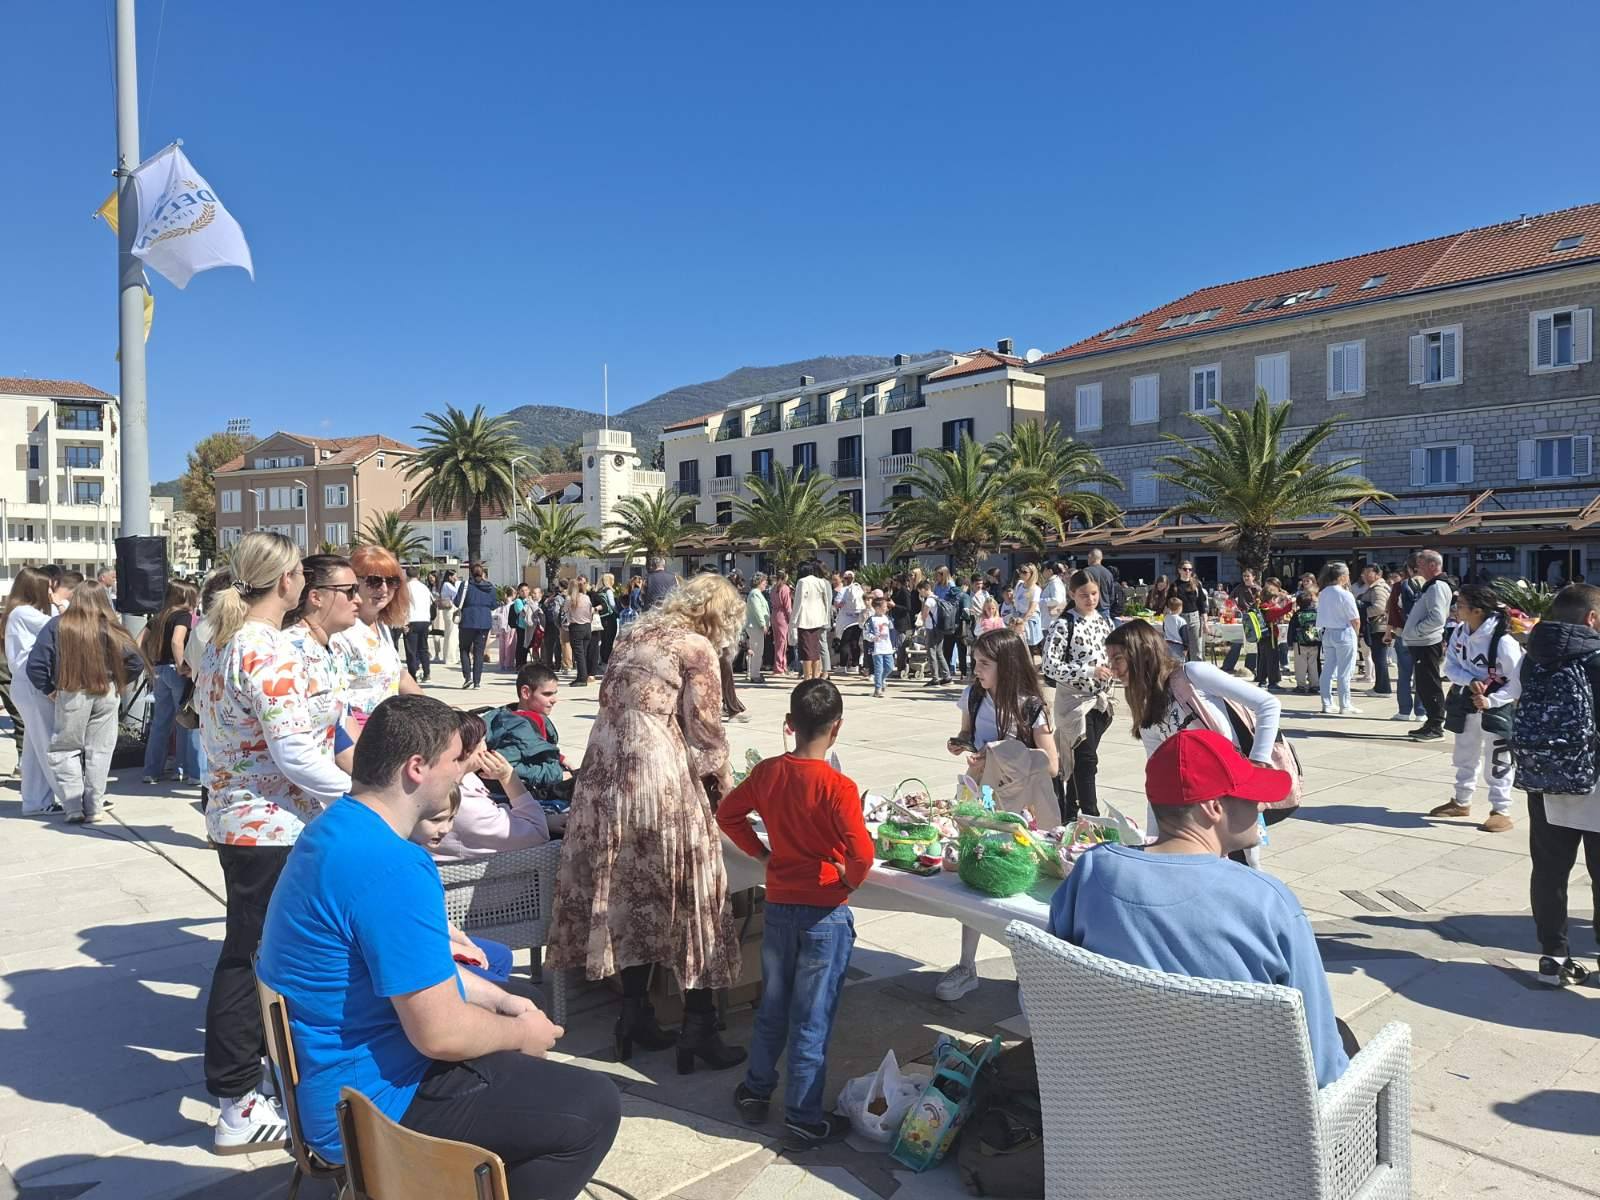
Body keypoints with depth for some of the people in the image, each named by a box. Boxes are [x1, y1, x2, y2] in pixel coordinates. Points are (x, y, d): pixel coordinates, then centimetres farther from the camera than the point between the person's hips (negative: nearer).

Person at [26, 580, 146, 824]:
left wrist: (48, 690, 5)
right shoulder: (111, 629, -3)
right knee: (99, 750, 10)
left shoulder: (57, 626, -5)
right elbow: (136, 663, -3)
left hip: (71, 695, -1)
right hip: (107, 694, 1)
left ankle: (73, 807, 7)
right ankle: (93, 808, 14)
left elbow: (36, 664, -8)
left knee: (66, 749, 13)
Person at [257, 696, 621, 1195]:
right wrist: (521, 1033, -10)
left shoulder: (339, 829, 4)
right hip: (372, 1105, -10)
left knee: (524, 1047, 24)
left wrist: (505, 1002, 8)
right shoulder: (389, 865, -30)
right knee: (593, 1107, -4)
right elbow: (440, 1032, -29)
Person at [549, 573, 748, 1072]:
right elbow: (705, 729, -3)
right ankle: (698, 1026, 8)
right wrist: (721, 780, 14)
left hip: (604, 776, 7)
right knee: (690, 896, 3)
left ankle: (635, 1014, 23)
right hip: (657, 778, -7)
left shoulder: (636, 636, 19)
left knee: (627, 894, 15)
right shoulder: (697, 647, -2)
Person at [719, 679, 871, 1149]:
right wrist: (850, 880, -7)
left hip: (778, 904, 5)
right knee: (812, 1018, 7)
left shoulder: (767, 772, -5)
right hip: (825, 913, -5)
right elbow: (862, 853, -26)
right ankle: (804, 1119, 19)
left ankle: (756, 1092, 37)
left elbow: (727, 814, 6)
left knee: (772, 1005, 22)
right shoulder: (838, 787, -20)